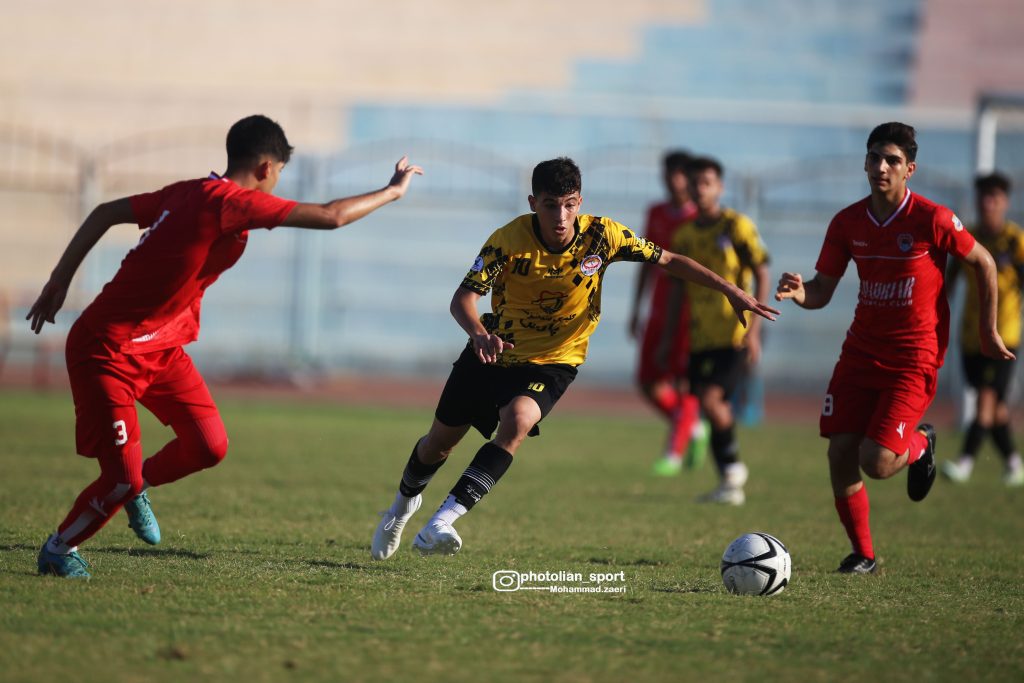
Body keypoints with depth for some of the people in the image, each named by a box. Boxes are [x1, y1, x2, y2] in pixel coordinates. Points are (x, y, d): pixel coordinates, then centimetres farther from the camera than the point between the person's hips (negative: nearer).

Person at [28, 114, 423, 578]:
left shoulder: (188, 193, 3)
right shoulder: (232, 202, -23)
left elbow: (105, 213, 10)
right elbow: (331, 217, -23)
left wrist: (61, 279, 15)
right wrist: (393, 191, -8)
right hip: (108, 352, -9)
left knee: (209, 446, 3)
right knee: (122, 480, -9)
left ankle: (138, 487, 30)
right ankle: (59, 549, 15)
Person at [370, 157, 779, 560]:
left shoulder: (601, 235, -18)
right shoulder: (509, 240, -21)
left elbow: (668, 261, -7)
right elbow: (462, 298, -27)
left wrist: (730, 290, -14)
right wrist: (479, 334, -48)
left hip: (553, 362, -1)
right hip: (495, 351, 1)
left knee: (517, 421, -31)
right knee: (439, 441, 12)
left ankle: (445, 518, -34)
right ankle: (405, 501, 46)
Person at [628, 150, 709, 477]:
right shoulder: (656, 214, 10)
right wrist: (636, 309, 16)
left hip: (691, 311, -5)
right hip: (660, 310, 5)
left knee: (684, 383, -9)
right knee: (650, 383, 2)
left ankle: (673, 453, -2)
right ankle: (694, 428, 23)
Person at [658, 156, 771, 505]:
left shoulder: (737, 227, -6)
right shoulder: (684, 235, 11)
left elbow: (762, 277, -6)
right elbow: (678, 287, 19)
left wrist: (753, 330, -12)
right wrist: (667, 336, 17)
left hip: (735, 335, -6)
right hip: (701, 337, 6)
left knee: (711, 399, -19)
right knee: (715, 408, 5)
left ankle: (734, 468, -2)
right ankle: (730, 485, 14)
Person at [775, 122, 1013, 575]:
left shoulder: (932, 220, -13)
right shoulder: (847, 223, 0)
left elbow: (983, 264, 0)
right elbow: (823, 290, 4)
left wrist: (988, 331, 5)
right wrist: (800, 293, -19)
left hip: (913, 358, -4)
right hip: (861, 350, 4)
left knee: (877, 463, -15)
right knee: (840, 454, -6)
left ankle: (919, 444, 21)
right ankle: (862, 553, 13)